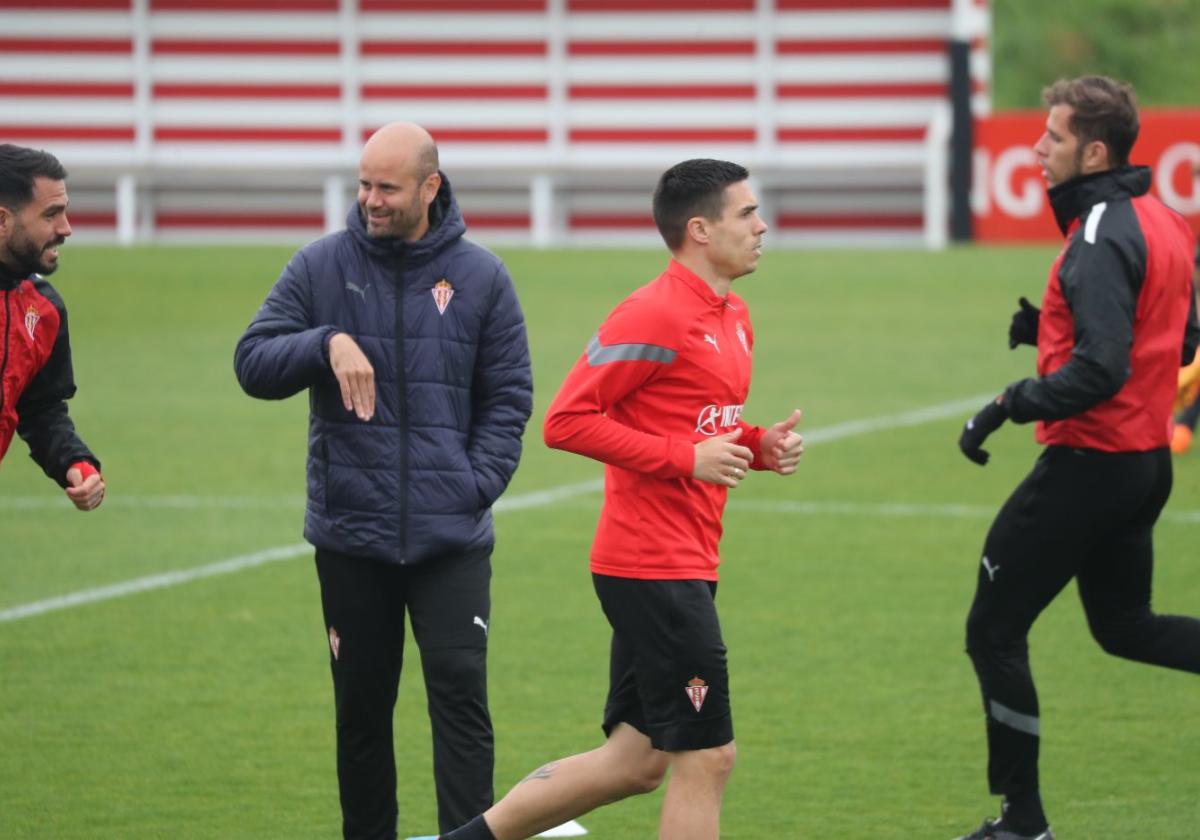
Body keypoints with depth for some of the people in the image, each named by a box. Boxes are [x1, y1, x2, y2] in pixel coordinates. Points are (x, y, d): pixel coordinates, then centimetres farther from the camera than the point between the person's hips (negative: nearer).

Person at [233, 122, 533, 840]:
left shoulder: (480, 276, 2)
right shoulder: (321, 268, 3)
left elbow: (508, 396, 6)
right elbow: (253, 363, 0)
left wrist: (478, 483, -6)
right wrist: (327, 343, -18)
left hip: (452, 538, -1)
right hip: (350, 534, 1)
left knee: (461, 693, -9)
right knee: (362, 706, 9)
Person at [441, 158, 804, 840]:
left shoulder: (733, 318, 15)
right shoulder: (656, 316, -15)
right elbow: (568, 420, -17)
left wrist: (760, 446, 6)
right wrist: (685, 457, -19)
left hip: (683, 570, 10)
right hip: (656, 570, -10)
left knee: (634, 761, 12)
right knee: (706, 759, -6)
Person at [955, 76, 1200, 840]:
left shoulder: (1102, 239, -20)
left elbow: (1100, 369, -29)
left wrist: (1009, 408, -22)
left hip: (1089, 464, -10)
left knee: (995, 633, 2)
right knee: (1124, 625, 25)